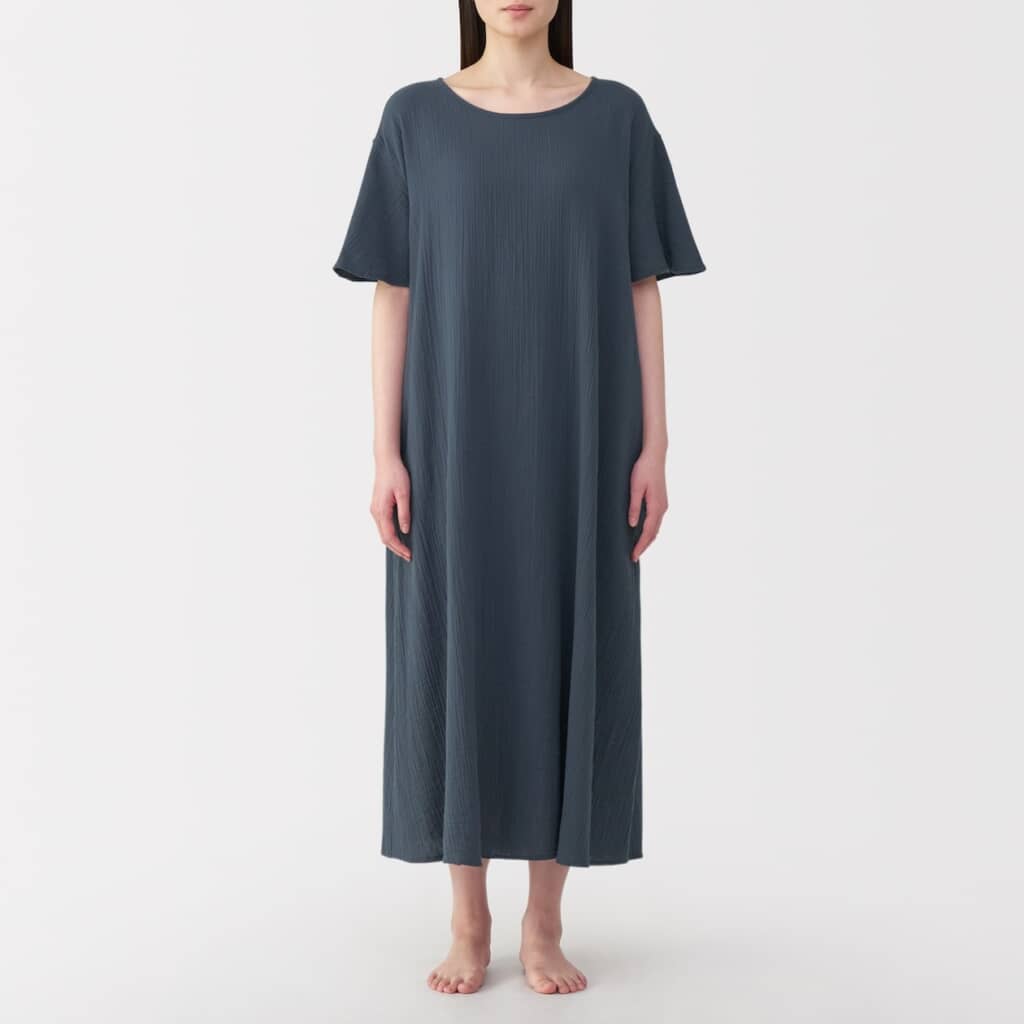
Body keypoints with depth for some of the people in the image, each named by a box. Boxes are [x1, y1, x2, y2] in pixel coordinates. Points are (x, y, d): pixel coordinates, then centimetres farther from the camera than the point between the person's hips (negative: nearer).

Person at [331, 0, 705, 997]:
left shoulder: (617, 117, 5)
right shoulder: (416, 119, 3)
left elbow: (641, 292, 4)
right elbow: (392, 294, 2)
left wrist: (653, 446, -2)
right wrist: (386, 454, -5)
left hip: (579, 441, 0)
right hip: (455, 441, 0)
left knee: (568, 657, 3)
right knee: (455, 658, 3)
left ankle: (544, 923, 17)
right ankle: (468, 921, 18)